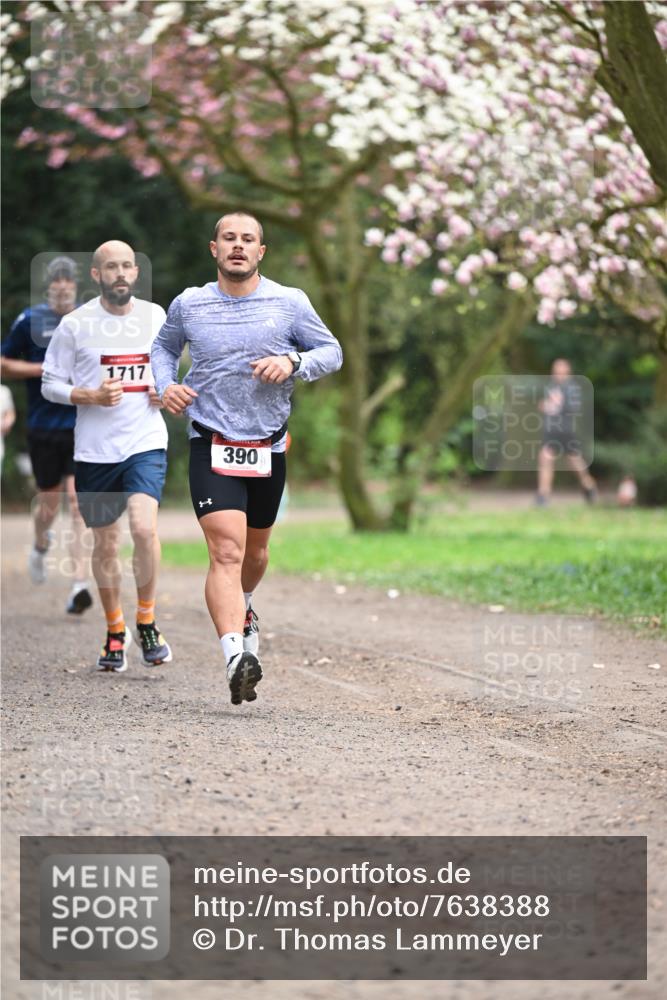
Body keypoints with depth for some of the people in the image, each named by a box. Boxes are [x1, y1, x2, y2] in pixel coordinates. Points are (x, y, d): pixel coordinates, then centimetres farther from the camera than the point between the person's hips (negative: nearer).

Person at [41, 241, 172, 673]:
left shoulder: (155, 316, 5)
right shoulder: (75, 324, -3)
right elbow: (51, 384, 1)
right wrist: (91, 396, -16)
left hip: (146, 443, 0)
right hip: (94, 451, 0)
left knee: (145, 528, -19)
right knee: (105, 544, 8)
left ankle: (147, 622, 0)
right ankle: (116, 631, 26)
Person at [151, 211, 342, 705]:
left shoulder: (290, 303, -1)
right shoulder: (188, 304, 2)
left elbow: (332, 352, 6)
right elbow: (164, 347, 20)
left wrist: (292, 362, -14)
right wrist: (166, 385, 0)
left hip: (268, 449, 2)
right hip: (211, 446, -2)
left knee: (254, 549, 19)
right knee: (226, 550, -19)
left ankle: (243, 609, 52)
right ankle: (236, 657, -31)